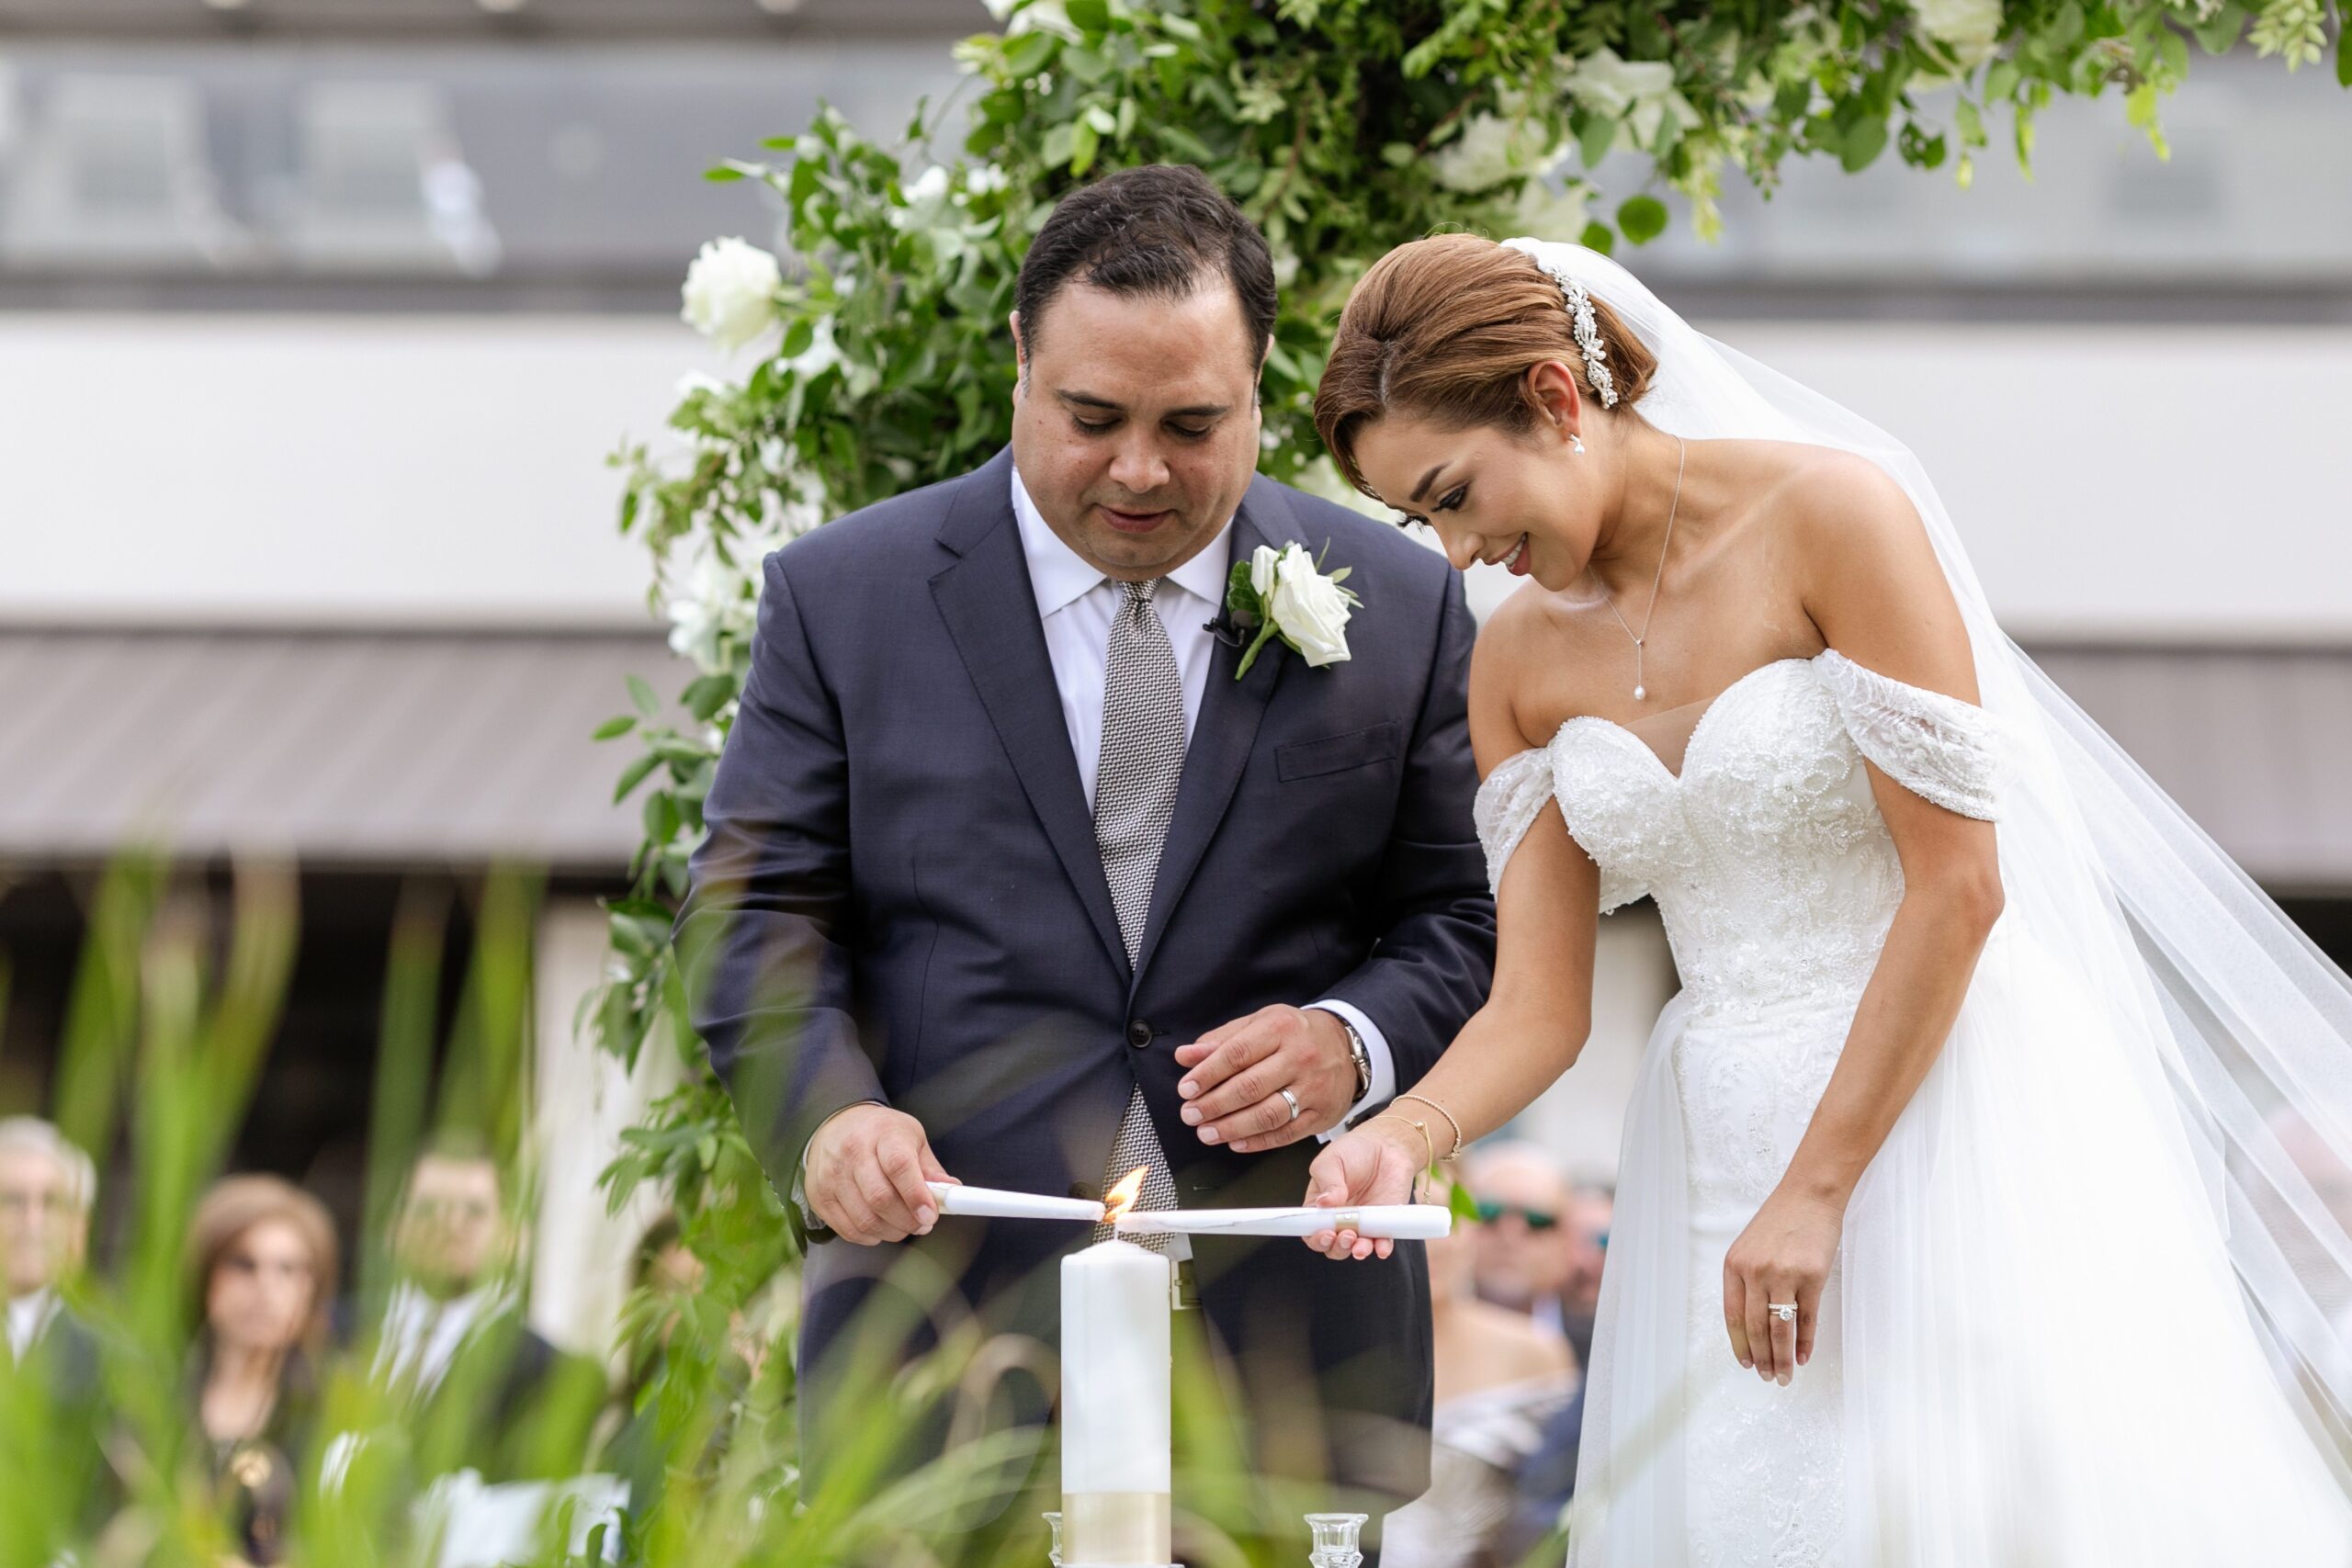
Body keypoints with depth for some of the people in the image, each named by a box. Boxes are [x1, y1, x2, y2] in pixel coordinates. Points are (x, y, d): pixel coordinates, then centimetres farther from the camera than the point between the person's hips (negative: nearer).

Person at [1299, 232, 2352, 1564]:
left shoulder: (1832, 515, -13)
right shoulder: (1520, 663, 7)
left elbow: (1959, 883, -15)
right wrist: (1409, 1135, -18)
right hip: (1718, 1144, 6)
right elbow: (1542, 1005, 3)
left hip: (1932, 1113, -5)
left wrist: (1817, 1191, -17)